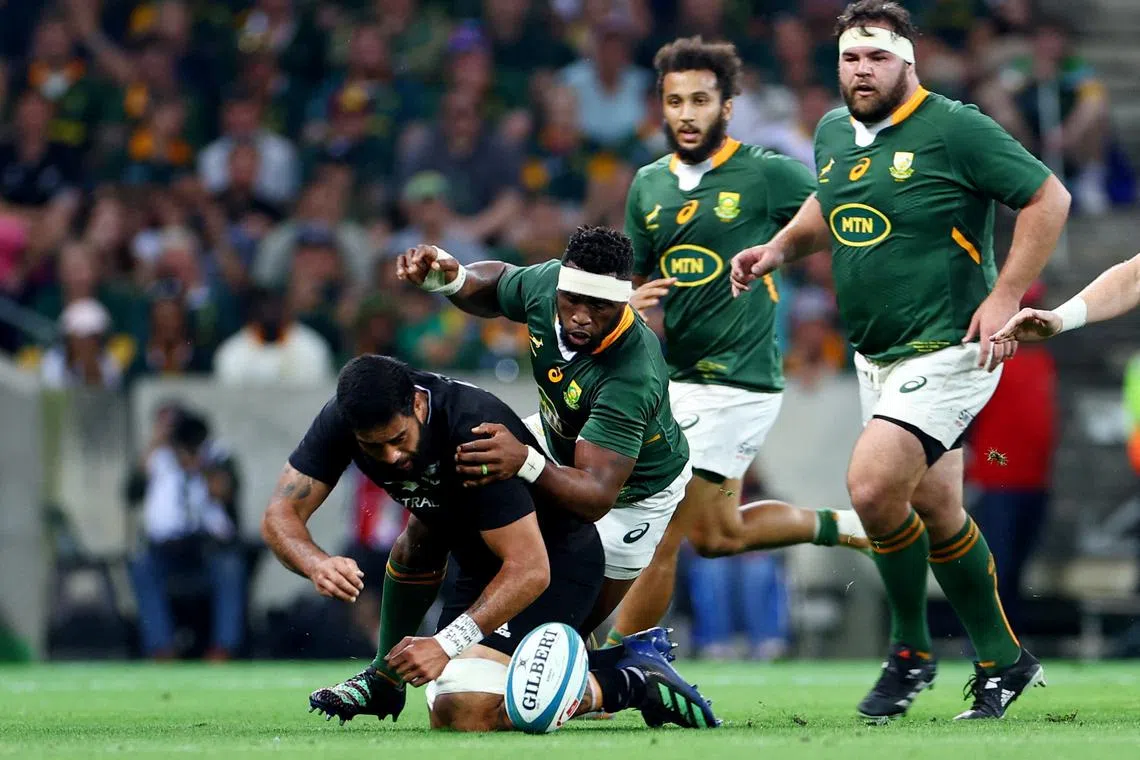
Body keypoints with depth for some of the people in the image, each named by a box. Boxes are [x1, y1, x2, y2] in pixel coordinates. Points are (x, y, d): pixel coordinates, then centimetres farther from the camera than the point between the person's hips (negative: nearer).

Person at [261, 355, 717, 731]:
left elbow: (530, 569, -35)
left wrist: (447, 643, -42)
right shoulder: (341, 421, -15)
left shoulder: (476, 431, -35)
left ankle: (627, 679, -12)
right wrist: (316, 565, -38)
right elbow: (280, 515, -15)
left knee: (459, 713, -22)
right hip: (479, 555, 8)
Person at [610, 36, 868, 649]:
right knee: (716, 535, 17)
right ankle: (847, 527, 35)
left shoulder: (766, 174, -9)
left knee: (659, 539, -9)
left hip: (737, 384, -8)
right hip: (678, 378, 8)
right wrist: (633, 301, -4)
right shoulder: (649, 185, 9)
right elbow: (637, 277, 18)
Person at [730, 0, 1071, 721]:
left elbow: (1049, 196, -11)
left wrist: (1005, 296, -15)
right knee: (937, 510, 11)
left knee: (872, 484, -21)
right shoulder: (833, 133, 8)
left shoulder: (956, 129, -14)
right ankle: (1004, 660, 25)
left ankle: (911, 650, -2)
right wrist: (779, 247, 9)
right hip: (877, 357, 8)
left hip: (948, 348, -8)